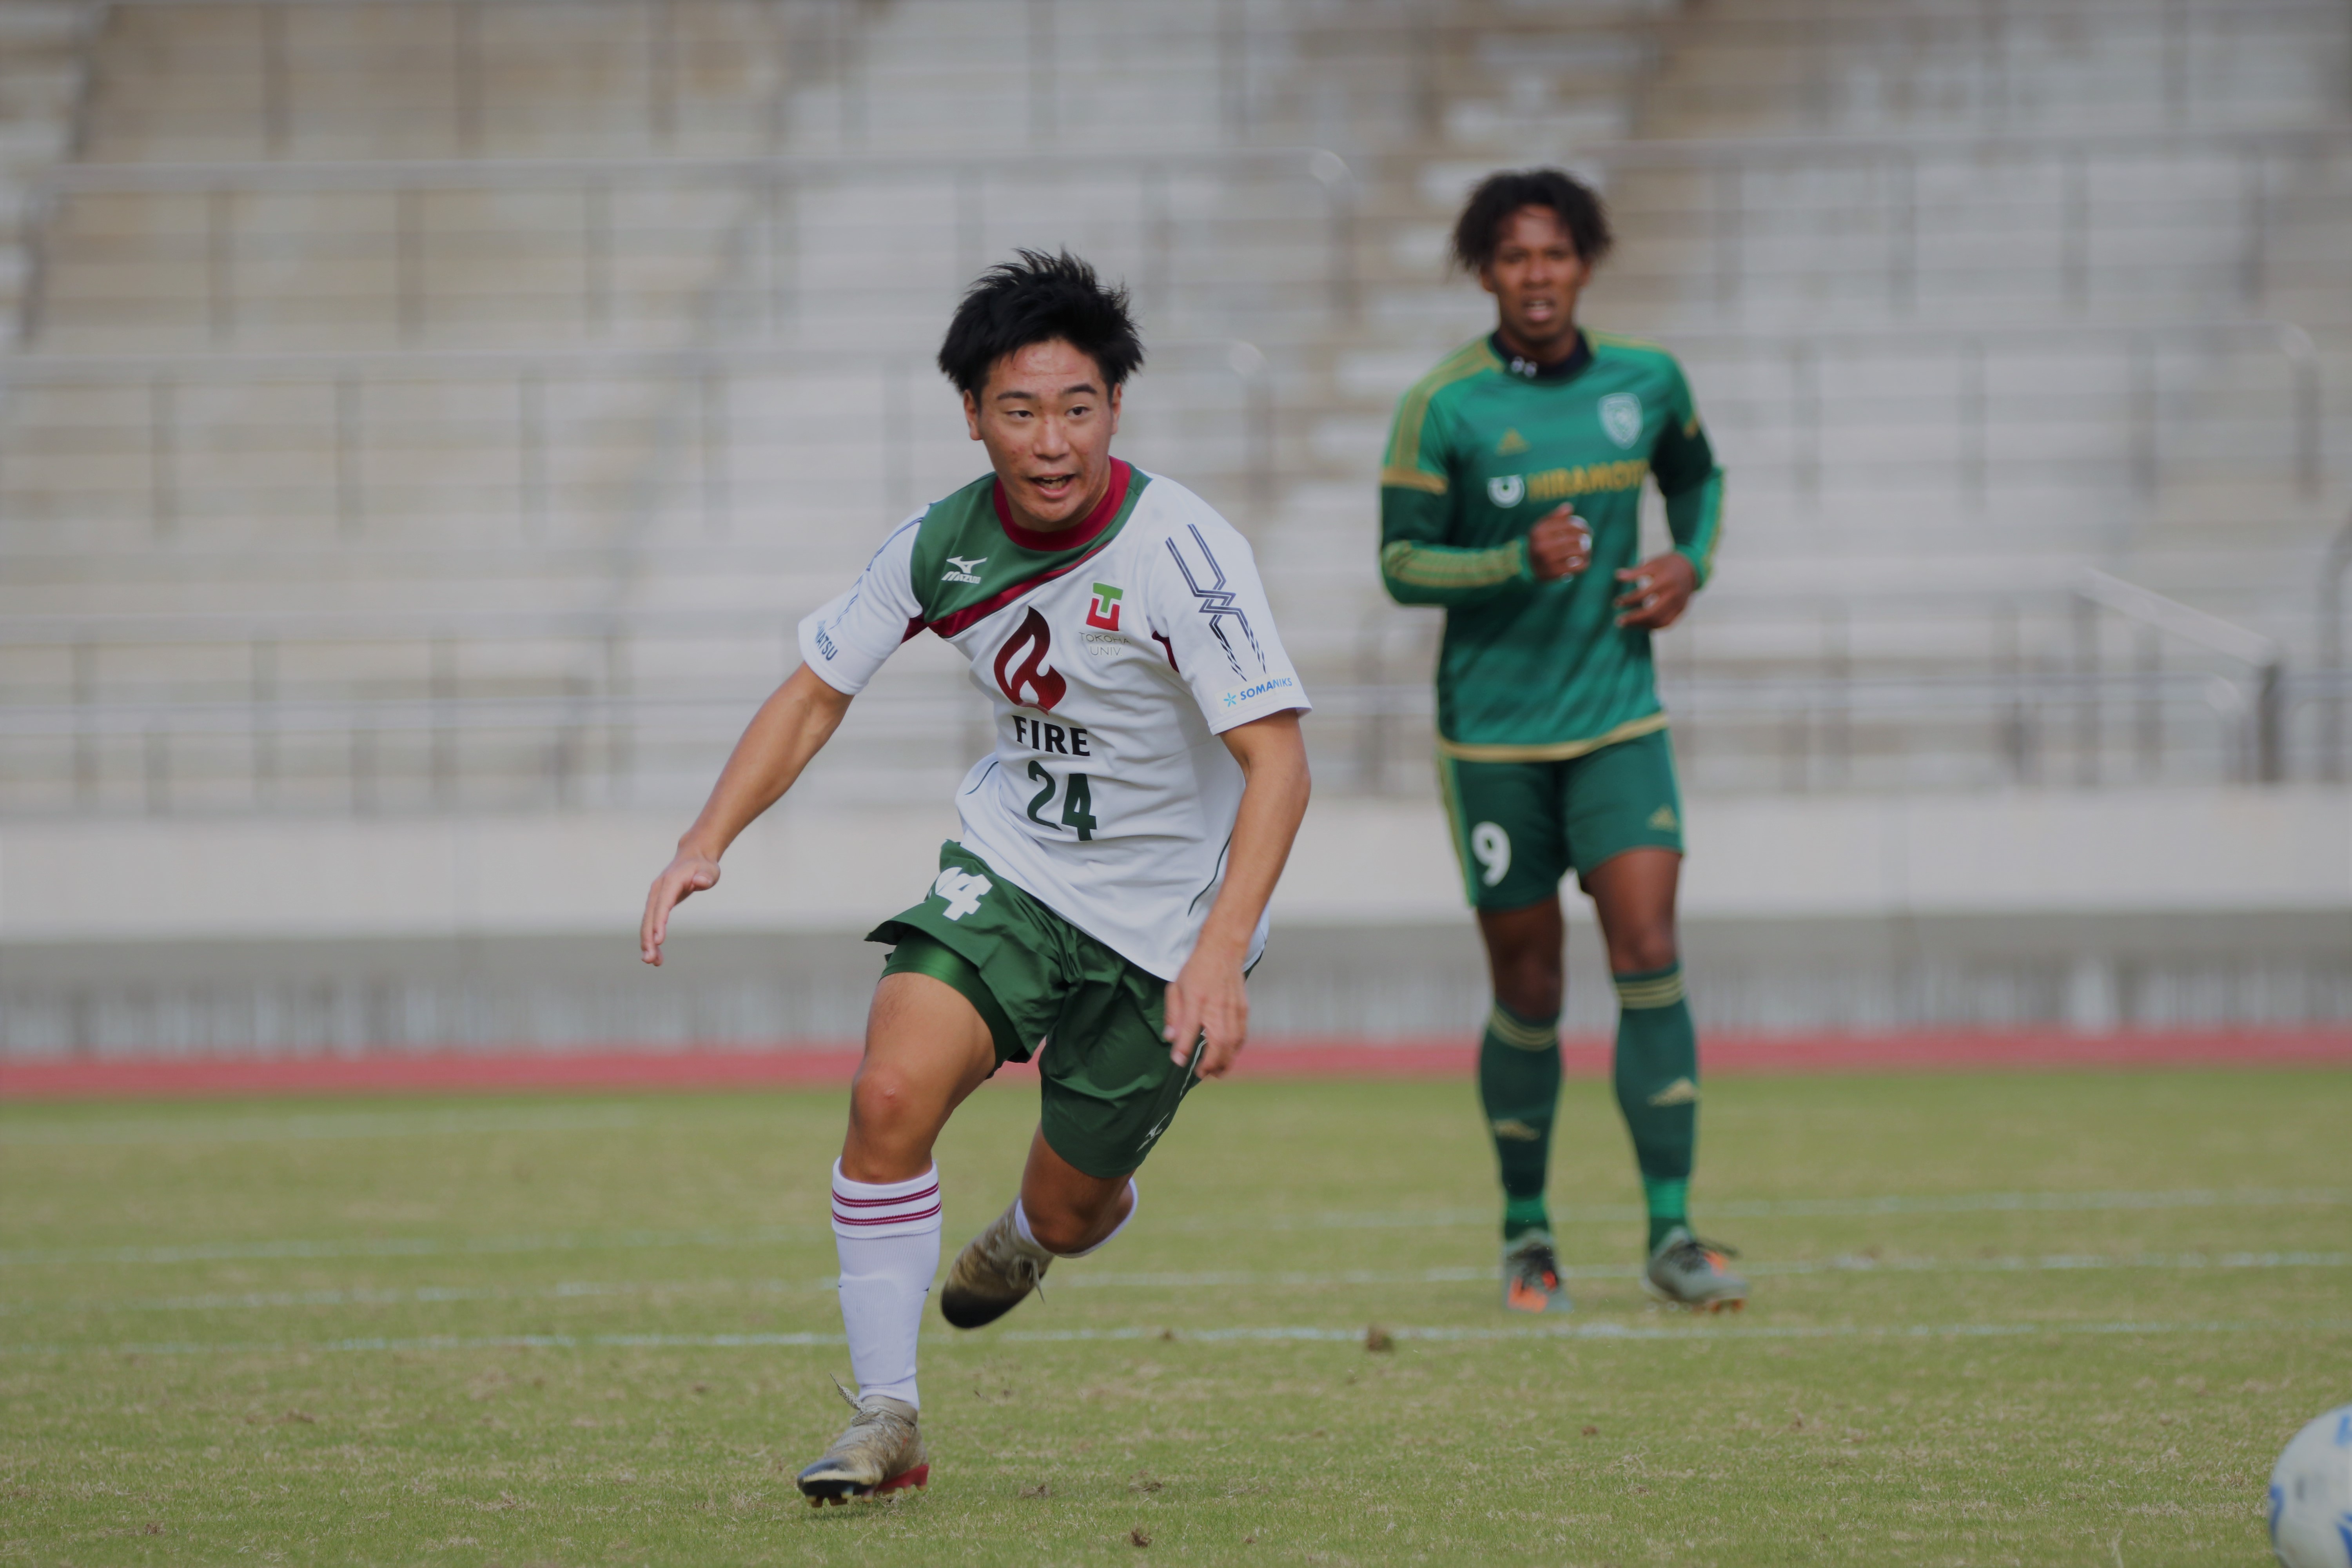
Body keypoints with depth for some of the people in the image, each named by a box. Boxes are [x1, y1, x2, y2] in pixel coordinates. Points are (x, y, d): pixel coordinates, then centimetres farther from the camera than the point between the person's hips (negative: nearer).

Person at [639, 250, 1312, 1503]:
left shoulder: (1179, 549, -25)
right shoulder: (939, 547, -9)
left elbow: (1276, 758, -29)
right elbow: (815, 693, 3)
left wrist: (1219, 956, -40)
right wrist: (705, 845, -12)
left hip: (1168, 917, -3)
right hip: (1010, 868, 3)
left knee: (1069, 1210, 8)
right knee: (892, 1092, -23)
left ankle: (1025, 1241, 49)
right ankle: (885, 1419, -12)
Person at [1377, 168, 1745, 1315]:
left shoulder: (1646, 382, 3)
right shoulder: (1444, 406, -9)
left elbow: (1695, 478, 22)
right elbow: (1401, 563, -8)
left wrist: (1690, 563, 2)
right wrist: (1523, 561, -24)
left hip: (1618, 719, 2)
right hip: (1492, 733, -2)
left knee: (1649, 960, -12)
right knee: (1529, 993, 4)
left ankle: (1671, 1235, -10)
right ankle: (1525, 1233, 22)